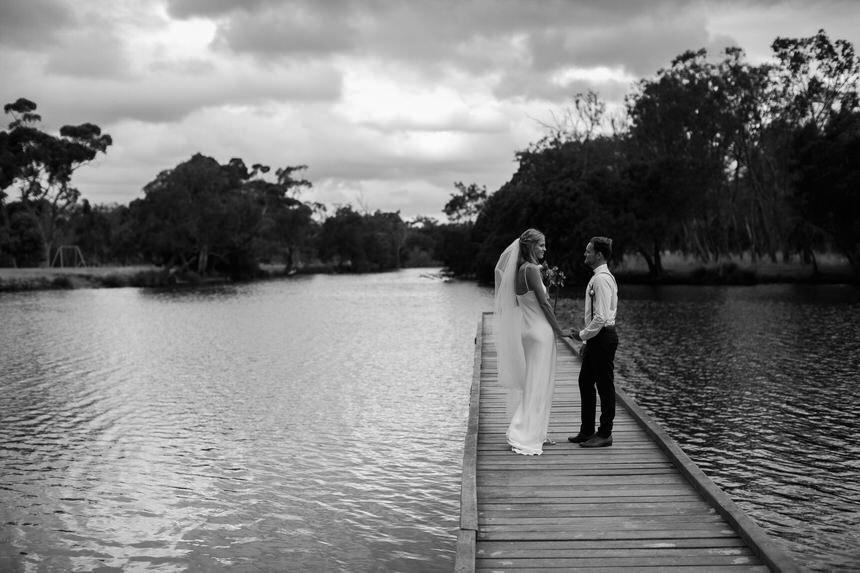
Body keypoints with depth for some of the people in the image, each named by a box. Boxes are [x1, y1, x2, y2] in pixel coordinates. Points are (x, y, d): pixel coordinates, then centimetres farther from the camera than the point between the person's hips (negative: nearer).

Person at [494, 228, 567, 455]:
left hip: (529, 330, 9)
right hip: (540, 330, -9)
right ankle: (524, 437, -1)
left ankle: (536, 433, 24)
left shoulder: (520, 269, 9)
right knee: (536, 385, -3)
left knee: (539, 384, 16)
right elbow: (543, 302, -15)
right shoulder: (531, 269, -17)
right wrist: (558, 328, -5)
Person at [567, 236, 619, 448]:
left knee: (605, 385, 0)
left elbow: (601, 317, -23)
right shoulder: (598, 278, 14)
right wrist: (587, 340, 19)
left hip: (603, 336, -10)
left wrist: (582, 335, -14)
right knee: (585, 382, 15)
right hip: (596, 337, 10)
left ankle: (605, 435, 11)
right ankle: (587, 431, 25)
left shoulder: (602, 280, -18)